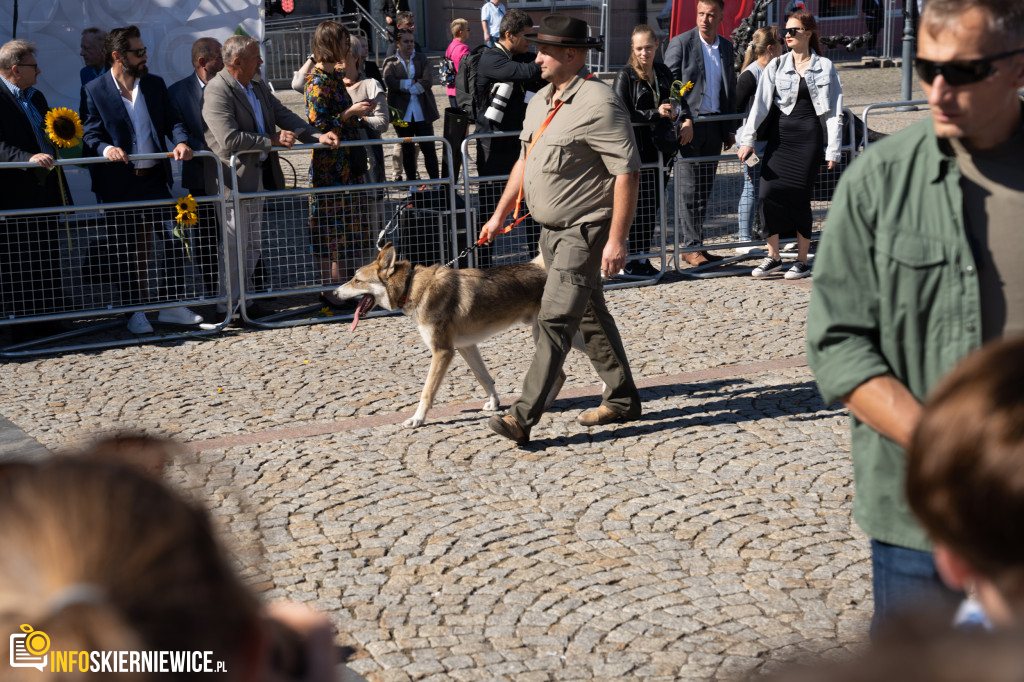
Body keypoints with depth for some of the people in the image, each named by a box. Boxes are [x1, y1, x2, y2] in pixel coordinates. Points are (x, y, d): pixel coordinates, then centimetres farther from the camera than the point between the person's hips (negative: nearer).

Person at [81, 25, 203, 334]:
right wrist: (106, 149, -24)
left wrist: (181, 142, -12)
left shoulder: (155, 85, 9)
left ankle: (172, 306, 13)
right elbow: (89, 134, -4)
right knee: (130, 251, 4)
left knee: (175, 241, 1)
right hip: (120, 184, -3)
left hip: (156, 179, 3)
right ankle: (136, 312, 14)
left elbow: (170, 122, 8)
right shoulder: (94, 91, -2)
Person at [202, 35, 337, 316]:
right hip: (233, 178, -9)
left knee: (254, 241, 16)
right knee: (235, 243, -3)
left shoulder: (259, 88, 11)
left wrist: (318, 136, -3)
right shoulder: (216, 90, -18)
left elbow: (284, 116, 11)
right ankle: (231, 306, 6)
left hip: (259, 175, 9)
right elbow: (229, 138, -26)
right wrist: (273, 141, -21)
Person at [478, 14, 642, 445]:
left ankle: (524, 416, -13)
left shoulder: (598, 104, -18)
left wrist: (617, 240, -24)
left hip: (585, 231, -10)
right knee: (590, 316, 16)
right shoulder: (540, 101, 11)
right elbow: (526, 161, 22)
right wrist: (500, 214, 20)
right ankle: (622, 400, 28)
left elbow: (627, 172, -21)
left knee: (555, 319, -12)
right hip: (552, 230, 10)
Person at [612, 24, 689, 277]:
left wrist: (684, 117, 0)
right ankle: (632, 261, 4)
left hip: (659, 149, 6)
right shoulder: (625, 76, -5)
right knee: (639, 206, -5)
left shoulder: (664, 73, 13)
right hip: (635, 150, -6)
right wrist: (656, 114, -18)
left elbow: (680, 101, 22)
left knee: (654, 206, 8)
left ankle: (643, 257, 17)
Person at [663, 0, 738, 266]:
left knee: (705, 189, 8)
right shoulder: (680, 43, -4)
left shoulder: (726, 47, 13)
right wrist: (683, 119, -17)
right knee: (689, 189, -4)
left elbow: (730, 88, 18)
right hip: (688, 125, -5)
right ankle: (691, 246, 0)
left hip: (714, 125, 5)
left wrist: (730, 129, 15)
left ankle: (698, 244, 14)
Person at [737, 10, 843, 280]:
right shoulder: (776, 66, 7)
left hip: (809, 136, -2)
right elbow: (760, 103, 3)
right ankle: (773, 257, 8)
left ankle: (802, 261, 9)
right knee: (769, 193, -7)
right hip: (779, 136, 3)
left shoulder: (824, 67, 3)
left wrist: (833, 149, -1)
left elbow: (834, 111, 3)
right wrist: (748, 139, -4)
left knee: (799, 197, -3)